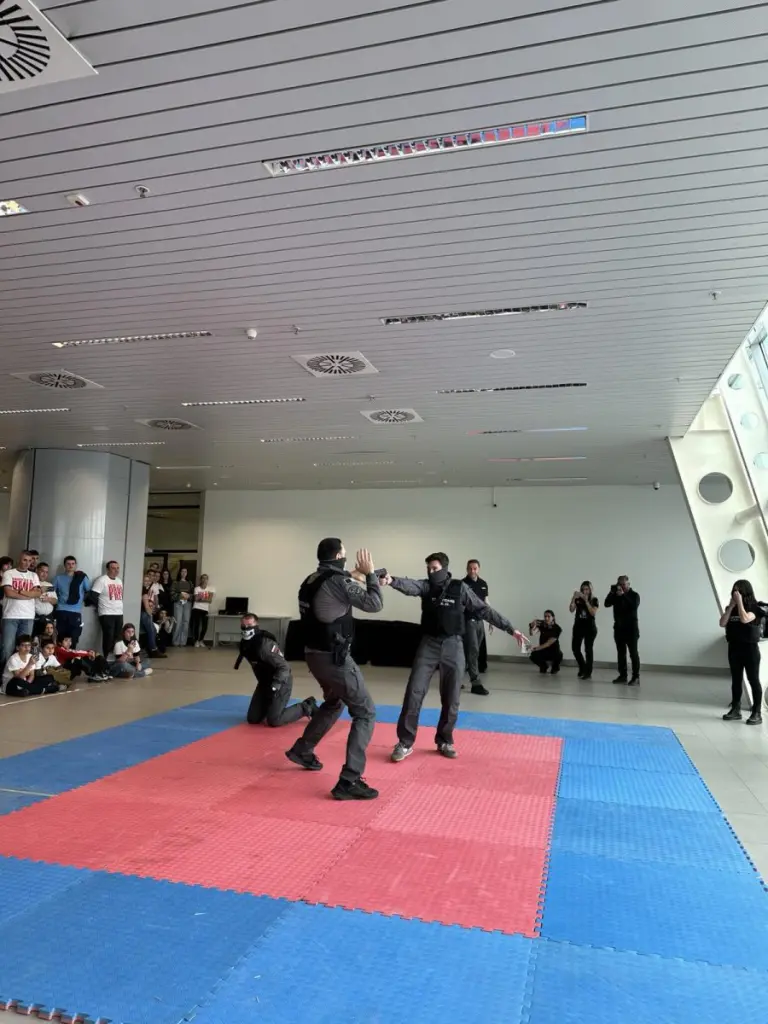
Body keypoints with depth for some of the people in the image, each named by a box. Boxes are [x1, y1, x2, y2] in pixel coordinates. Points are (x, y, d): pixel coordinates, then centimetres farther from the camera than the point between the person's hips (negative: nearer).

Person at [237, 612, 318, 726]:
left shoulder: (265, 645, -30)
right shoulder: (245, 644, -4)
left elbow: (284, 667, -30)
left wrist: (275, 684, -40)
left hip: (281, 682, -8)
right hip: (265, 682, 8)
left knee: (273, 721, -11)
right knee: (252, 719, 4)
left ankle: (306, 707, 6)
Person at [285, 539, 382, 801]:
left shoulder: (311, 581, 7)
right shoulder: (338, 581, -19)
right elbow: (374, 604, -15)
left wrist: (352, 577, 19)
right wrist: (370, 574, -4)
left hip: (314, 653, 9)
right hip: (333, 657, -9)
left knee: (334, 703, 32)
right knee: (365, 712, -3)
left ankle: (302, 750, 40)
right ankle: (349, 781, -7)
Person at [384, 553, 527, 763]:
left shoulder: (460, 588, -2)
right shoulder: (426, 586, 0)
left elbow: (484, 610, 1)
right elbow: (409, 585, -21)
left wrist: (510, 628, 1)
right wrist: (392, 580, -44)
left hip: (453, 646, 0)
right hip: (429, 645, 0)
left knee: (451, 698, 7)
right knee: (414, 692, -4)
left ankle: (444, 741, 26)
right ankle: (405, 743, 7)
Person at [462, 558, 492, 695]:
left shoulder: (483, 584, 10)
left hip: (480, 621, 7)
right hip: (468, 621, -7)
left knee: (473, 651, 12)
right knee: (473, 651, -9)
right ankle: (476, 683, -8)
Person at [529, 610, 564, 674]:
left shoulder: (557, 629, -19)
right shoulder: (541, 624, -10)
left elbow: (549, 643, -24)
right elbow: (532, 632, -26)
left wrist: (536, 648, -34)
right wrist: (532, 626, -48)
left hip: (553, 651, -2)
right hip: (543, 651, 2)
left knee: (558, 655, -36)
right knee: (534, 656, -29)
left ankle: (555, 667, 3)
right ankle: (544, 666, 8)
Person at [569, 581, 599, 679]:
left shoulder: (594, 600, -3)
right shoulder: (578, 599, 2)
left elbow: (593, 613, -16)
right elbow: (571, 610, -9)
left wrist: (586, 601, -21)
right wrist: (573, 598, -20)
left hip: (590, 628, -3)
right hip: (578, 627, 3)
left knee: (588, 649, -1)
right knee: (575, 648, 3)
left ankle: (588, 673, 6)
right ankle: (583, 668, 24)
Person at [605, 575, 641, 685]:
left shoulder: (634, 595, -1)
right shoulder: (616, 595, 10)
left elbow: (634, 606, -20)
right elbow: (607, 604, -5)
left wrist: (623, 595, -21)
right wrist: (612, 592, -13)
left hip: (631, 628, -4)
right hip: (619, 628, 4)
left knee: (633, 653, -6)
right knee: (621, 653, 6)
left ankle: (636, 677, -6)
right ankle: (622, 675, 12)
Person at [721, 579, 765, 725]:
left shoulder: (754, 608, -8)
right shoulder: (731, 608, 8)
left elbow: (745, 619, -26)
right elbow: (722, 623, -4)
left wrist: (740, 602, -20)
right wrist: (731, 606, -8)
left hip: (750, 648, -6)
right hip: (734, 647, 6)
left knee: (753, 680, -1)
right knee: (736, 680, 11)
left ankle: (757, 713, 3)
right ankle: (735, 710, 17)